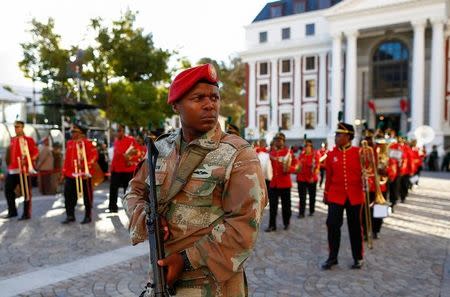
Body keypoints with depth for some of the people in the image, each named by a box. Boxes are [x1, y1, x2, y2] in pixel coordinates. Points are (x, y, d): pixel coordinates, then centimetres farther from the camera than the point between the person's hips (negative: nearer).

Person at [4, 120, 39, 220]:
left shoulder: (28, 140, -5)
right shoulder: (12, 140, 14)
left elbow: (36, 152, -8)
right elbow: (11, 154, 23)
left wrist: (26, 161, -19)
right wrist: (10, 166, 18)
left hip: (23, 170, -7)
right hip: (12, 170, 7)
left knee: (26, 192, 0)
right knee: (8, 190, 10)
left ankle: (26, 214, 8)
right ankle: (12, 211, 24)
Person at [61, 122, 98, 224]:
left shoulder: (87, 142, -5)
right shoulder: (69, 143, 13)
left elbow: (94, 155, -11)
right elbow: (67, 158, 17)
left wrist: (86, 165, -22)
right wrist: (64, 173, 15)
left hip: (84, 175, -6)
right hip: (70, 175, 6)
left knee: (87, 196, 4)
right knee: (69, 195, 4)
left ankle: (88, 216, 15)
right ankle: (70, 216, 16)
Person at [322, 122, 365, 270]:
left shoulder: (359, 152, -4)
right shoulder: (331, 154, 2)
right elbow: (329, 176, 8)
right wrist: (326, 194, 10)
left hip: (355, 196, -1)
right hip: (336, 195, 1)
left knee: (355, 227, 9)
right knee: (332, 224, -2)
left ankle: (358, 258, 25)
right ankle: (332, 257, 13)